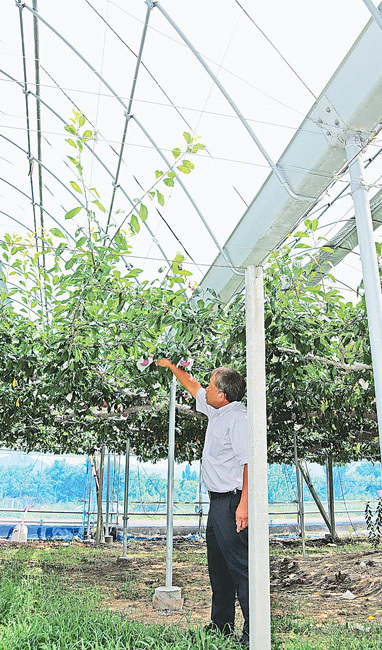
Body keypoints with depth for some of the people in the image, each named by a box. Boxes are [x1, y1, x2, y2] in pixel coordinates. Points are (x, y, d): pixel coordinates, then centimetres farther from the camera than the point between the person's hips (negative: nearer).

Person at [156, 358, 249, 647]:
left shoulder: (238, 418, -17)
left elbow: (250, 462, -23)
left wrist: (244, 504, -28)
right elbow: (193, 387, 28)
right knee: (218, 566, 18)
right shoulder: (216, 411, 11)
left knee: (240, 566, -5)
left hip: (232, 501, -10)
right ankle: (222, 625, 31)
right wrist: (172, 366, 37)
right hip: (218, 502, 10)